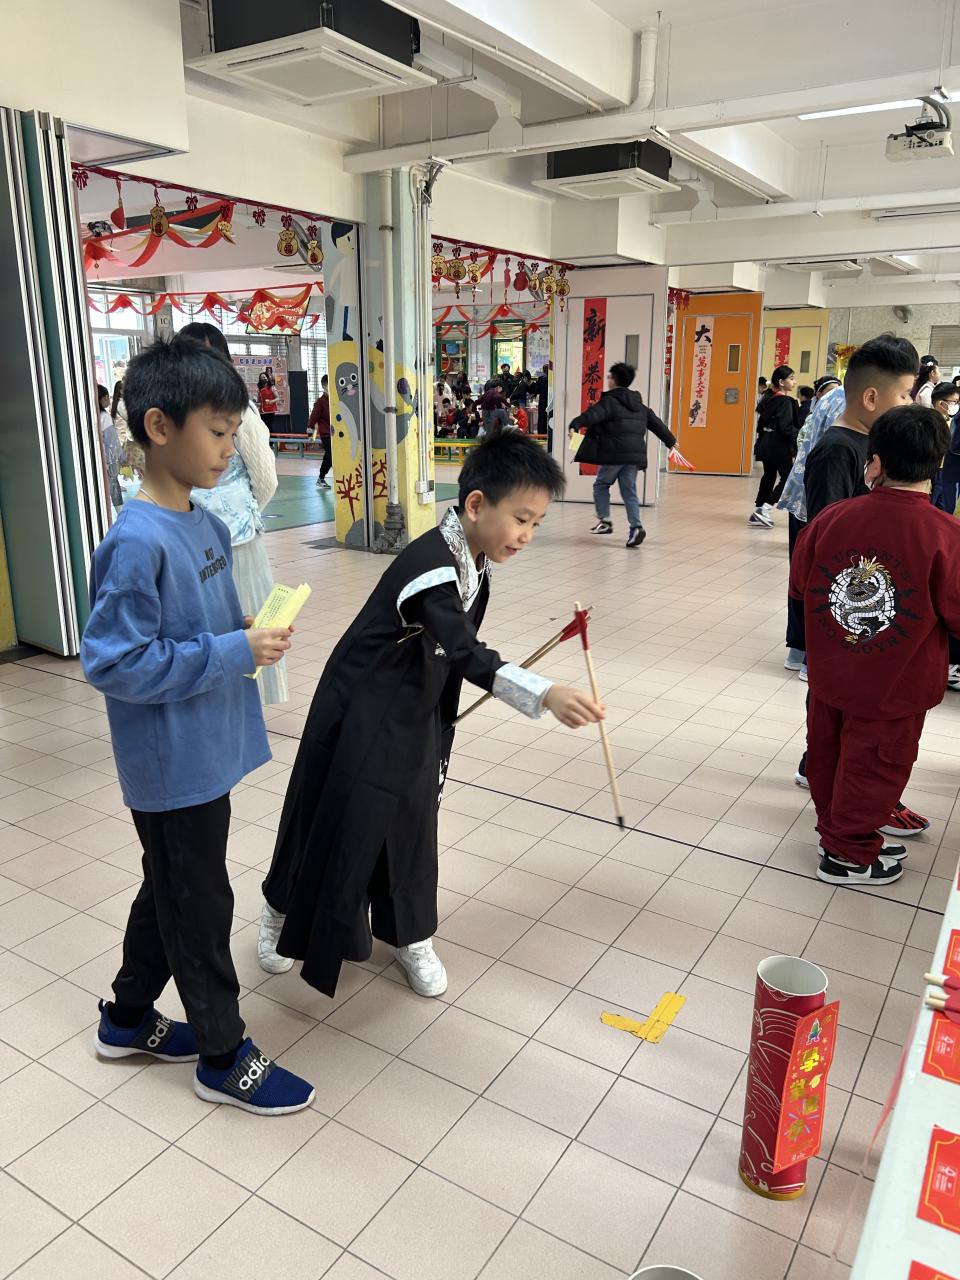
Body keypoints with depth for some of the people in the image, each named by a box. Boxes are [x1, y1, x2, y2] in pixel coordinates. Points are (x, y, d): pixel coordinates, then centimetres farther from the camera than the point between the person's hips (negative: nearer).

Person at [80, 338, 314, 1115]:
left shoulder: (206, 525, 4)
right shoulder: (138, 542, -23)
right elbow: (112, 662, -25)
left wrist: (252, 639, -5)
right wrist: (234, 653, -24)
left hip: (204, 752, 9)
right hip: (174, 764, -9)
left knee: (170, 889, 23)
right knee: (200, 905, 8)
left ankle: (128, 1018, 45)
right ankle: (224, 1057, 29)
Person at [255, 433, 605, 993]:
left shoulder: (476, 561, -2)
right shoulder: (430, 564, -30)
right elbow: (467, 653, -44)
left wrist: (441, 722, 16)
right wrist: (544, 694, -55)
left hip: (417, 715, 7)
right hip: (360, 715, -7)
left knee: (412, 821, 13)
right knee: (334, 819, 9)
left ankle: (410, 935, 33)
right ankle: (283, 909, 36)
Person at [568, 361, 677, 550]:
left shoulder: (609, 401, -5)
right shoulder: (638, 404, 18)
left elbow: (592, 414, -25)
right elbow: (655, 422, 27)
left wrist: (576, 425, -40)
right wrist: (670, 440, 38)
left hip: (614, 454, -6)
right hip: (634, 454, 6)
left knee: (601, 485, 14)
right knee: (629, 491, 8)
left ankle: (604, 520, 10)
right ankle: (636, 526, -5)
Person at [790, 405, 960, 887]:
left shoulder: (831, 517, -12)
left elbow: (799, 585, 1)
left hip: (829, 675, 3)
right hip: (895, 688, -3)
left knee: (829, 753, 22)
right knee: (874, 766, 15)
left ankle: (836, 829, 42)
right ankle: (849, 853, 30)